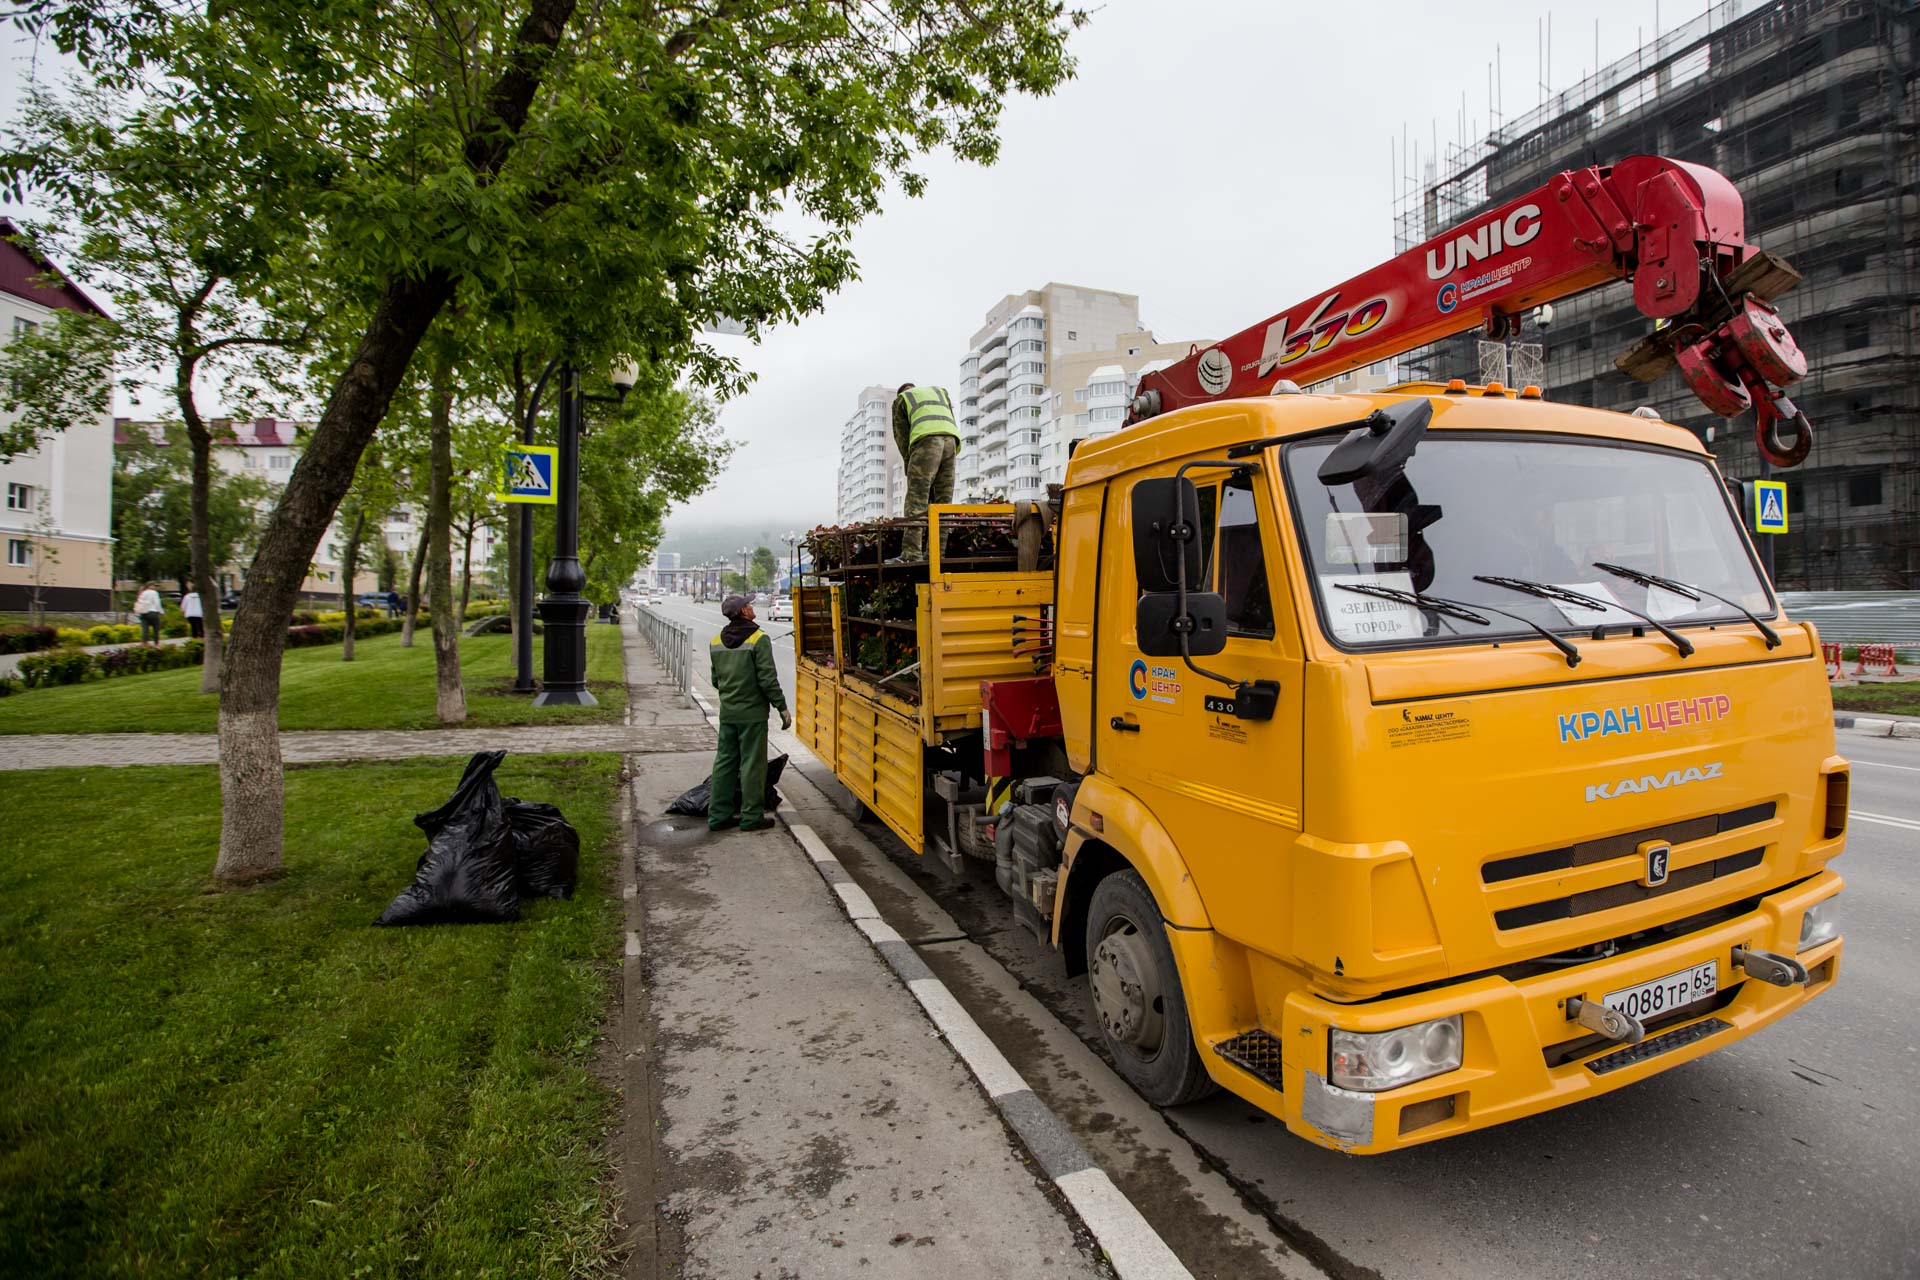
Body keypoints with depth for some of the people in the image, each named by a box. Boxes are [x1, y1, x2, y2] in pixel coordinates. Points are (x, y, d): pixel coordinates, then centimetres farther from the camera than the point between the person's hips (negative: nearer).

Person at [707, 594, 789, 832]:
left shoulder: (716, 642, 7)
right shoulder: (758, 639, -14)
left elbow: (716, 680, 14)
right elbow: (768, 679, -17)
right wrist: (782, 708, -10)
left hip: (727, 712, 7)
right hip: (752, 713, -6)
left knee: (725, 761, 13)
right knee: (752, 764, 1)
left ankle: (718, 814, 18)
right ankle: (752, 817, 7)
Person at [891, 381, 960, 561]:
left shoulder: (900, 399, 25)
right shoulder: (941, 391, 37)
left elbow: (901, 435, 16)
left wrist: (909, 464, 18)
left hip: (926, 439, -4)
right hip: (951, 440, 4)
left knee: (917, 499, -10)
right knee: (942, 499, 5)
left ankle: (912, 551, -20)